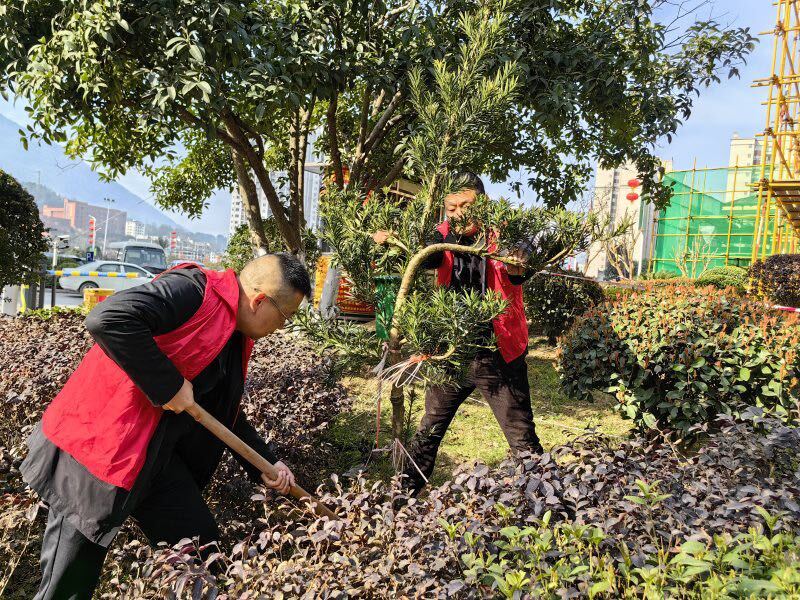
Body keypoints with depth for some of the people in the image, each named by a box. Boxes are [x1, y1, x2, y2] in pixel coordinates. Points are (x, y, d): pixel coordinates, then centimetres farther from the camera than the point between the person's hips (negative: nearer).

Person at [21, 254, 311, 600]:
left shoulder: (235, 340, 10)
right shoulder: (193, 290, -20)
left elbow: (226, 414, 20)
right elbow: (107, 319, -34)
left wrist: (265, 464, 15)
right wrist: (168, 385, -27)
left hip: (157, 454, 9)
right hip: (95, 443, -8)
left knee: (203, 549, 11)